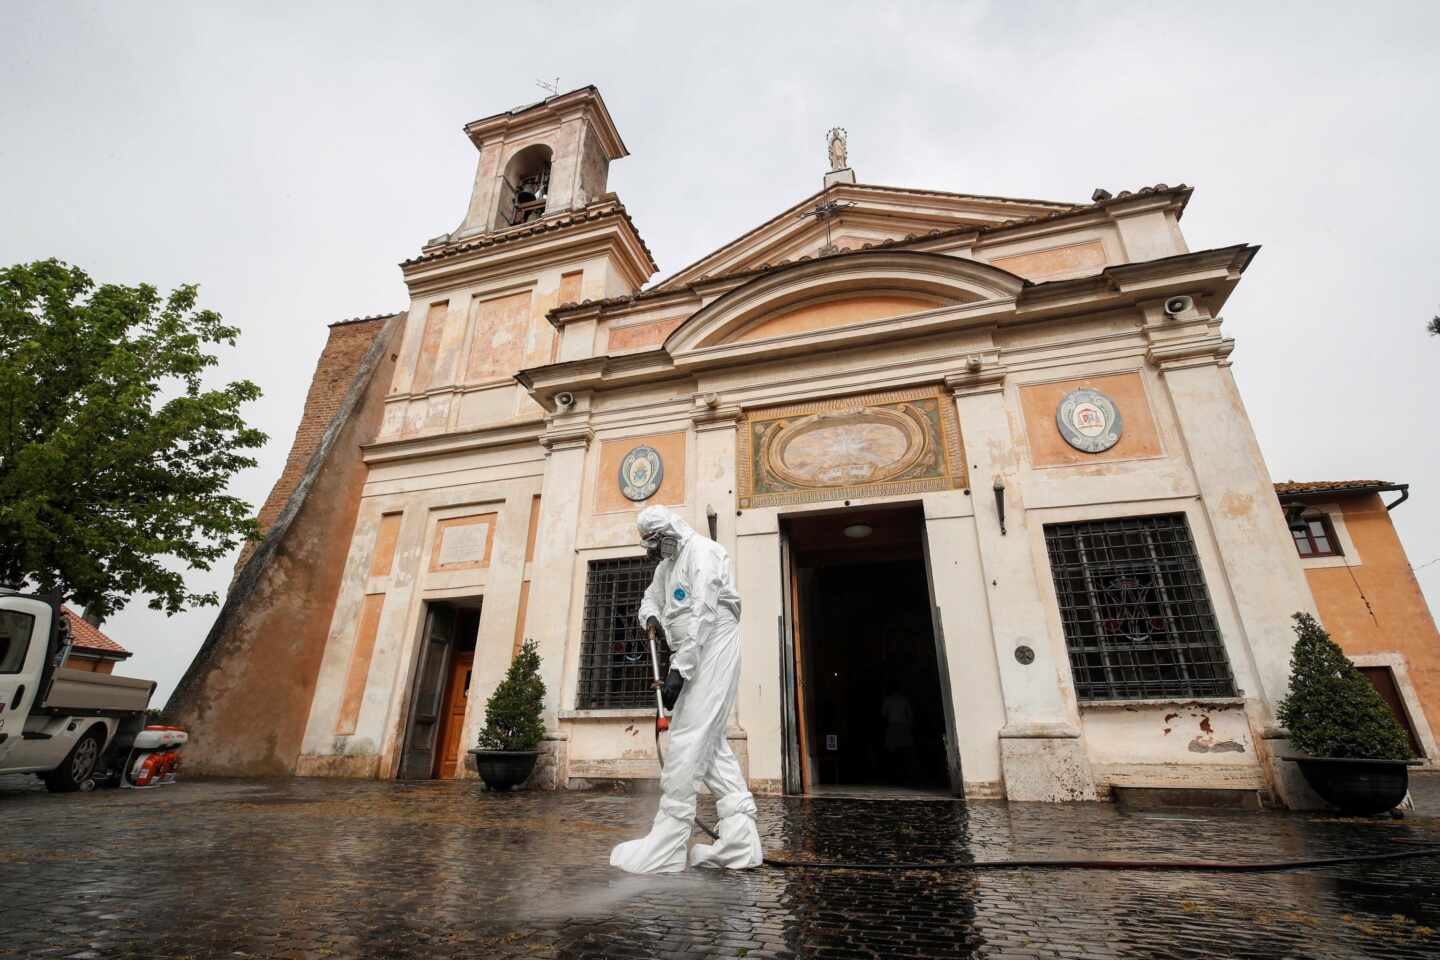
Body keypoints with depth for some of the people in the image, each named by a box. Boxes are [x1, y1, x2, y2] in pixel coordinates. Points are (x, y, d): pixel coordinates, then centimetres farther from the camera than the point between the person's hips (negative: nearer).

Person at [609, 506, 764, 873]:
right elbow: (651, 598, 29)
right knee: (711, 740, 7)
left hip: (713, 647, -10)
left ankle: (664, 848, -7)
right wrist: (651, 617, 3)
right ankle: (740, 841, 11)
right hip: (694, 654, 10)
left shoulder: (701, 551, -12)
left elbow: (702, 613, -21)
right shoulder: (666, 566, 18)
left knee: (689, 737, -12)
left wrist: (679, 669, -25)